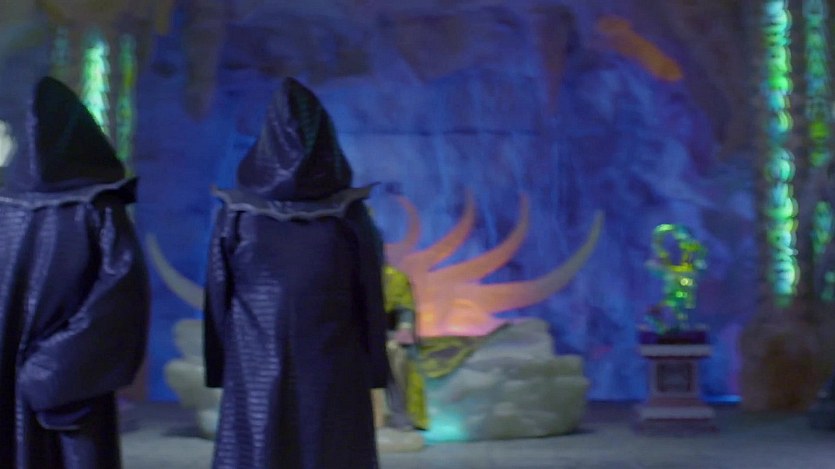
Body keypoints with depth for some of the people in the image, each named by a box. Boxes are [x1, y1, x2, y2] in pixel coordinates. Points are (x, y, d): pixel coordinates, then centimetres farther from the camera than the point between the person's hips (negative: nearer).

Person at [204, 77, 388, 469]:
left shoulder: (238, 212, -1)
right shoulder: (348, 213, -3)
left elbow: (218, 298, 2)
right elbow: (370, 299, -1)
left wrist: (220, 371, 10)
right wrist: (373, 372, 7)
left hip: (257, 372, 0)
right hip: (334, 373, 0)